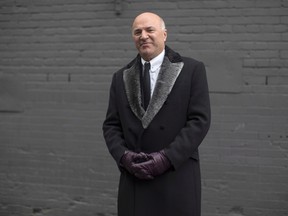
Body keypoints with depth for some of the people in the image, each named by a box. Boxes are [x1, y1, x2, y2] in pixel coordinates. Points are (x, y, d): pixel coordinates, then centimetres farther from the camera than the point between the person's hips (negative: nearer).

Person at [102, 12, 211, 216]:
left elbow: (200, 120, -7)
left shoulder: (192, 69, 0)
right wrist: (124, 156, -9)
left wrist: (167, 157, -15)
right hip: (133, 180, 3)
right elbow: (111, 125, 10)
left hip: (177, 179, -3)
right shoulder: (121, 77, 12)